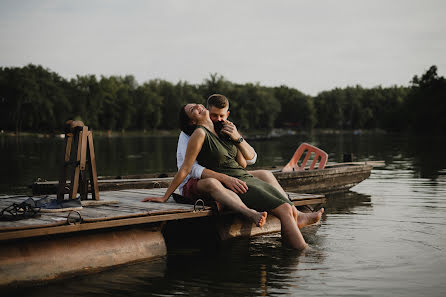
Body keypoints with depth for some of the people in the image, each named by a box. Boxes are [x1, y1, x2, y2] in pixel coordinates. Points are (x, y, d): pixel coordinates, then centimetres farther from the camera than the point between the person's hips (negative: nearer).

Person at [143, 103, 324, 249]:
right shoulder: (200, 133, -8)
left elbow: (242, 163, 15)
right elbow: (185, 168, -7)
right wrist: (165, 197, -8)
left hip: (247, 178, 8)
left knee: (293, 211, -6)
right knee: (284, 210, -18)